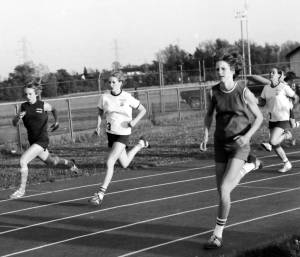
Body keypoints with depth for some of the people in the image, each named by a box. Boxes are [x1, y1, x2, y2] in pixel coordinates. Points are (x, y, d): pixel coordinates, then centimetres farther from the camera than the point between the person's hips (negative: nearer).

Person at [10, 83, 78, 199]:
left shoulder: (43, 105, -10)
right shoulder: (23, 106, -1)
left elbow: (53, 109, 13)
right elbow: (14, 123, -3)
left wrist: (56, 121, 3)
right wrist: (18, 117, -24)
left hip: (42, 140, -6)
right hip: (32, 140, 6)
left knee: (23, 160, -21)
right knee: (50, 161, 26)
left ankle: (21, 189, -8)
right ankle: (69, 163, 56)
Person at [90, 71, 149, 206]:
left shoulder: (127, 98, -12)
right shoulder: (104, 97, -4)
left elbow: (142, 110, 0)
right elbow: (100, 112, 13)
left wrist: (135, 121, -17)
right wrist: (98, 125, -4)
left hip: (123, 133, -5)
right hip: (110, 133, 5)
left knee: (109, 163, -16)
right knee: (124, 164, 18)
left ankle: (101, 193, -11)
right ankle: (140, 144, 48)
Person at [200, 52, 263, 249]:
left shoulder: (244, 92, -13)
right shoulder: (214, 92, -3)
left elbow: (259, 117, -3)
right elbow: (209, 114, 14)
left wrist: (247, 136, -19)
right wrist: (206, 134, -1)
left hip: (239, 145, -5)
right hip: (220, 144, 5)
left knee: (224, 189, -17)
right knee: (222, 190, 13)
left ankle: (218, 235, -3)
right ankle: (250, 166, 42)